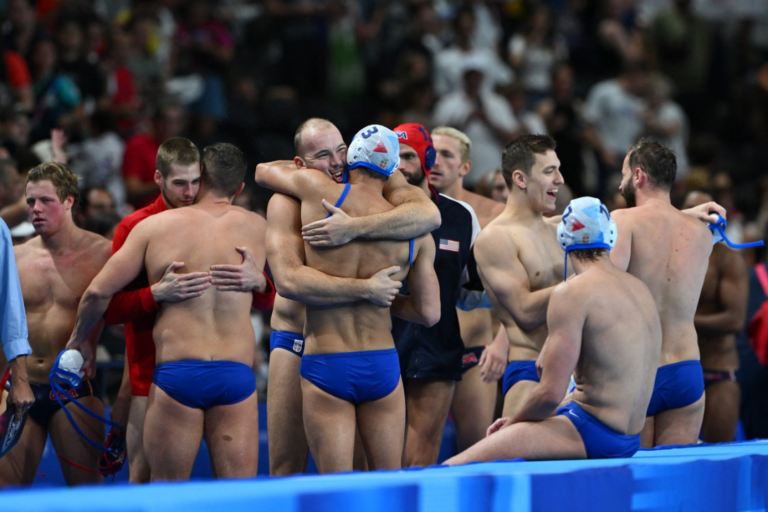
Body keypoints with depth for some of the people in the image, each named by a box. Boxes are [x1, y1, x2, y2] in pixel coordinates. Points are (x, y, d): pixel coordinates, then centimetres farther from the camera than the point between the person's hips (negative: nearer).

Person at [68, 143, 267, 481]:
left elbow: (99, 292, 7)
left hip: (175, 373, -1)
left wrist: (77, 338, 24)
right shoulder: (257, 228, 9)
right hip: (237, 374, 1)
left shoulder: (154, 226, 6)